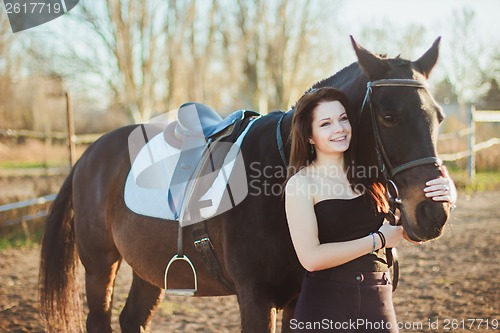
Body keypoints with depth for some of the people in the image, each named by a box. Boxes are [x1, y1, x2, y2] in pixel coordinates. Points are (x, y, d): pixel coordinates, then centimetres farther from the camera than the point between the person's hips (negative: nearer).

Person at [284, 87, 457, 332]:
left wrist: (444, 196, -16)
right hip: (323, 305, -4)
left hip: (377, 303, 4)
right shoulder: (301, 183, -7)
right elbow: (310, 258, -16)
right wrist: (378, 240, -13)